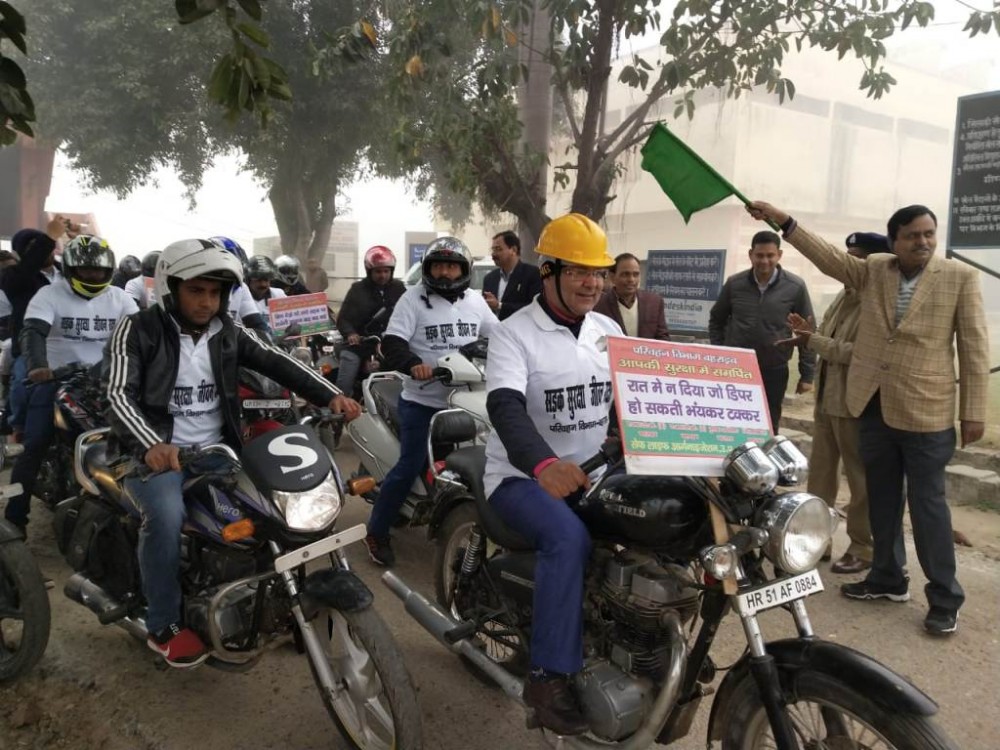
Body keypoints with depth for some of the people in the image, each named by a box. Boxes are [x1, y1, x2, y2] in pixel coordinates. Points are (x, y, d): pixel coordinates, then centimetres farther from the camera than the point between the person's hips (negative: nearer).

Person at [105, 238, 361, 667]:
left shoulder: (228, 333, 6)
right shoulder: (137, 330, -7)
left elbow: (276, 364, -4)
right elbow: (120, 394, -19)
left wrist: (329, 396, -19)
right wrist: (151, 444, -40)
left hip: (214, 450, 4)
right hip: (153, 451, -4)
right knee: (167, 516, -32)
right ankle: (163, 627, -11)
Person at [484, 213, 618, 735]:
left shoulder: (609, 330, 9)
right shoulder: (514, 334, -11)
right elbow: (505, 408, -28)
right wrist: (544, 464, -47)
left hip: (591, 472, 6)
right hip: (523, 477, -6)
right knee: (569, 538, -33)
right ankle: (549, 677, -23)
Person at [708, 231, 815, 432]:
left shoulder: (795, 287, -6)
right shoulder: (734, 283, -2)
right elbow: (716, 320, 11)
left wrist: (807, 374, -1)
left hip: (774, 370, -1)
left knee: (768, 428, 9)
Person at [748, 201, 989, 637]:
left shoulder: (960, 277, -4)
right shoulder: (872, 271, 6)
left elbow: (974, 346, -4)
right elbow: (828, 257, -1)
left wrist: (973, 412, -6)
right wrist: (783, 221, -12)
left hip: (926, 413, -4)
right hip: (874, 407, 4)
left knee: (927, 505, 2)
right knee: (882, 500, 14)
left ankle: (945, 599, 15)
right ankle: (887, 579, 30)